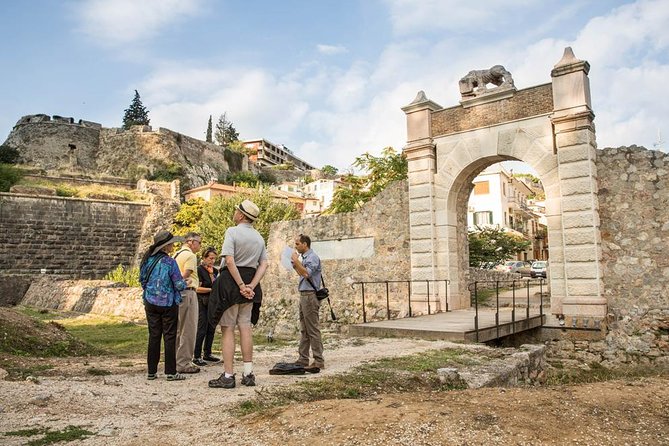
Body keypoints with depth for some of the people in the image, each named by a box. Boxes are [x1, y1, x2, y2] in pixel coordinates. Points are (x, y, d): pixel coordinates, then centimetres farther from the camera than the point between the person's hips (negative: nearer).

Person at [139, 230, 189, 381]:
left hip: (151, 303, 5)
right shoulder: (169, 262, -15)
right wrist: (186, 284, 8)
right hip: (168, 304, -5)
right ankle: (171, 372, 7)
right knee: (169, 337, 3)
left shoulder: (147, 260, 2)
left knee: (153, 336, 11)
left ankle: (151, 371, 16)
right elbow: (179, 284, -14)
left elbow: (142, 279, 11)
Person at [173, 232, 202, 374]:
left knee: (178, 330, 16)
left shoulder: (176, 254, 17)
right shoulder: (190, 255, -10)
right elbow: (185, 276, -19)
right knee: (188, 330, -2)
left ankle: (177, 361, 24)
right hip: (188, 292, -10)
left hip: (177, 293, 10)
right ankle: (184, 363, 2)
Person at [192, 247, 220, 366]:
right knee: (202, 330, -7)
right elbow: (197, 288, -13)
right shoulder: (199, 270, -7)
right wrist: (212, 289, -14)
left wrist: (211, 274, -2)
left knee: (211, 329, 10)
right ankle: (197, 357, 0)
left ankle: (207, 354, 21)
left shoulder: (215, 270, 13)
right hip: (202, 302, -7)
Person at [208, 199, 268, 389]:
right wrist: (251, 285, -6)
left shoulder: (232, 231, -10)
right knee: (245, 326, 12)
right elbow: (263, 264, 3)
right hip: (250, 280, 6)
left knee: (228, 329, 0)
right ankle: (248, 374, 14)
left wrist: (241, 285, -16)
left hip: (231, 281, -6)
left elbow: (229, 261, -20)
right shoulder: (259, 237, 11)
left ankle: (228, 376, 3)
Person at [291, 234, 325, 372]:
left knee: (312, 329, -8)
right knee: (304, 330, 11)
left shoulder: (312, 257, -11)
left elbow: (306, 273, -23)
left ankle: (318, 361, -4)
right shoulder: (304, 257, 17)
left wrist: (296, 261, -14)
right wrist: (294, 264, 14)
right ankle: (303, 359, 17)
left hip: (310, 295, -10)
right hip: (303, 295, 10)